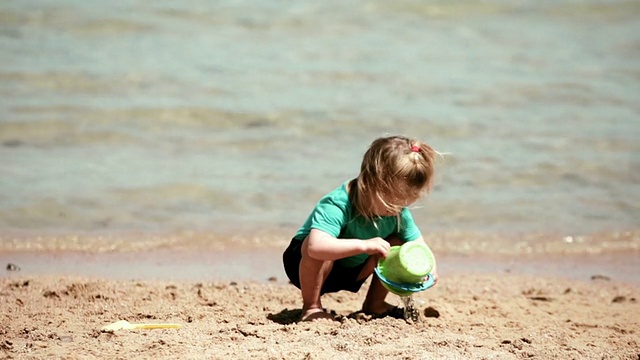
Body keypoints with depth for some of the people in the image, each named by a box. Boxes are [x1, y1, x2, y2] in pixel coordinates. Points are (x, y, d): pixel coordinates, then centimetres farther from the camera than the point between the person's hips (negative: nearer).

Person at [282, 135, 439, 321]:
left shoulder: (399, 211, -16)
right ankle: (311, 307, -18)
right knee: (317, 250, -40)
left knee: (398, 244, -12)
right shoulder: (337, 205, -38)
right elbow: (316, 245, -54)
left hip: (351, 271, 6)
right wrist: (364, 245, -56)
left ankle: (374, 304, 4)